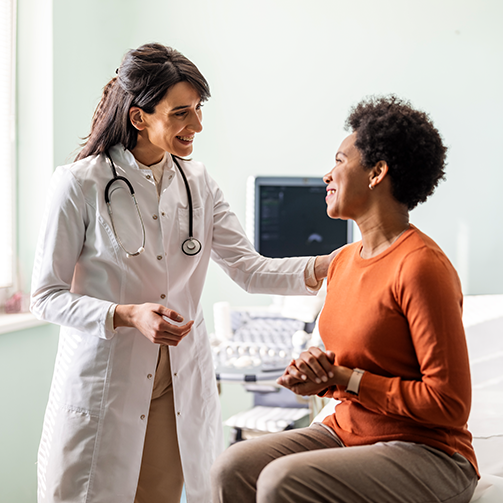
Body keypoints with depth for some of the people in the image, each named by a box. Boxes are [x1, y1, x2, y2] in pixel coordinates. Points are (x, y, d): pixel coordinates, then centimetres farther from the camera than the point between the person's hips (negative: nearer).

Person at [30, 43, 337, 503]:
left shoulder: (198, 182, 5)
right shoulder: (81, 184, -10)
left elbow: (249, 268, 1)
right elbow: (47, 296, -8)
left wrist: (323, 267, -14)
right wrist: (128, 315, -22)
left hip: (181, 384, 4)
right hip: (103, 381, -4)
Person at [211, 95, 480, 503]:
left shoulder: (422, 266, -18)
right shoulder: (344, 261, 8)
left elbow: (449, 404, -19)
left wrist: (344, 377, -15)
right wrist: (313, 377, -4)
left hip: (423, 455, -7)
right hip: (346, 433, 7)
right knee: (233, 469, -13)